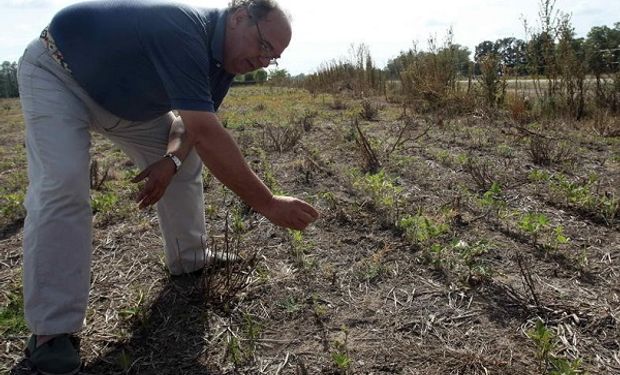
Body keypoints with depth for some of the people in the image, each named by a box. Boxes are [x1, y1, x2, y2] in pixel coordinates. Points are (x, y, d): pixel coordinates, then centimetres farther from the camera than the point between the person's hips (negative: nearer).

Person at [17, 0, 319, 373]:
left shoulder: (224, 57, -8)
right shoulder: (184, 32, -37)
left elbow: (197, 126, -4)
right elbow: (207, 135, -44)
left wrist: (172, 159, -26)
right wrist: (268, 204, -41)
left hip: (126, 99, 8)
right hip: (56, 74, -8)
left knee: (186, 164, 5)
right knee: (62, 185, -24)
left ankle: (191, 262, 20)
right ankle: (51, 330, -15)